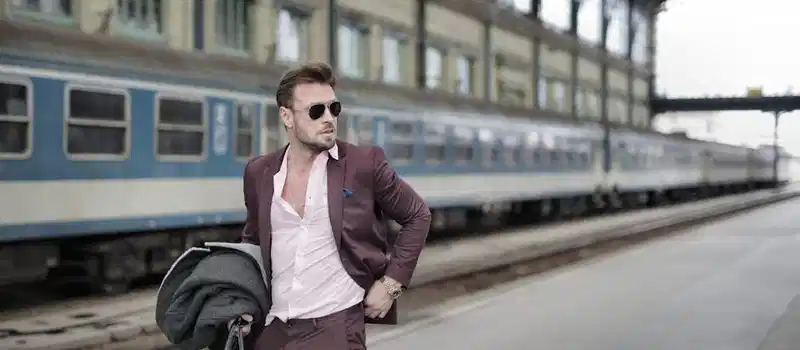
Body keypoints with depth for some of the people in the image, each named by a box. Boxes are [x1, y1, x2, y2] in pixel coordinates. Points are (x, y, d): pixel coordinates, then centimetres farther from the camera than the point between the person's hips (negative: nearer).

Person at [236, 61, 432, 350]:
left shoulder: (364, 163, -5)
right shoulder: (259, 173, 5)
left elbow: (418, 216, 5)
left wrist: (392, 282, -1)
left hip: (335, 324, -3)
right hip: (272, 326, 3)